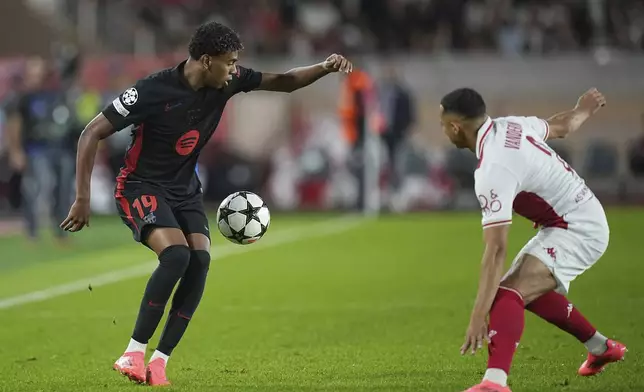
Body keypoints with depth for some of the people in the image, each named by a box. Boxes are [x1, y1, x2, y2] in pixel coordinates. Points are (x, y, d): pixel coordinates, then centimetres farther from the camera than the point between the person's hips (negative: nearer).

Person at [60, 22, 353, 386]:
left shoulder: (227, 81, -7)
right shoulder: (154, 91, -24)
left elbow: (282, 81, 7)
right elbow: (92, 133, -19)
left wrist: (325, 68, -12)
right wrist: (83, 198, -21)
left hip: (185, 189, 6)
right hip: (142, 186, -6)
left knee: (200, 260, -18)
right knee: (176, 255, -29)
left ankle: (159, 362, -10)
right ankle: (134, 353, -17)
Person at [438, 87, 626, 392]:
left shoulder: (494, 171, -27)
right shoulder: (511, 126, -3)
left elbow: (496, 249, -32)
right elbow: (561, 127, 18)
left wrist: (479, 316, -34)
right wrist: (583, 110, 42)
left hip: (577, 230, -10)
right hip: (586, 216, 10)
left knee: (507, 294, -26)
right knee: (529, 291, 28)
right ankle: (601, 348, 44)